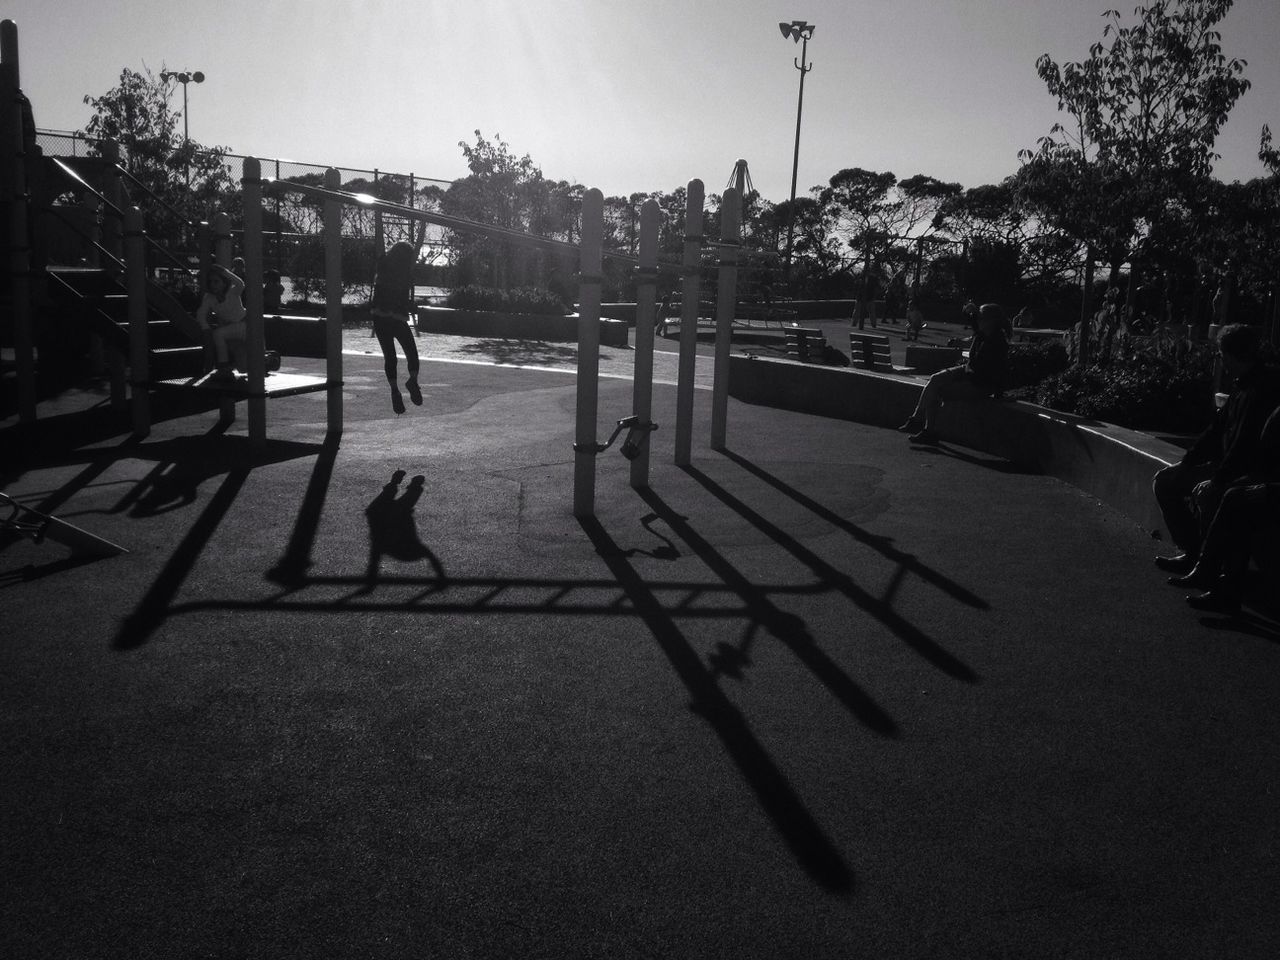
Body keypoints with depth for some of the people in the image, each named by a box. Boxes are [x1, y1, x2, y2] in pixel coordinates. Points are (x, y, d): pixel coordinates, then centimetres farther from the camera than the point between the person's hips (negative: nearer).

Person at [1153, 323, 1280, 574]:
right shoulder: (1243, 384, 10)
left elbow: (1246, 442, -26)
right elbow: (1218, 427, 14)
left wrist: (1217, 480, -25)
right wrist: (1187, 460, 7)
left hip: (1251, 473, -10)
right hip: (1229, 464, 10)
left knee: (1204, 493, -34)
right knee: (1164, 481, 7)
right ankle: (1192, 552, 6)